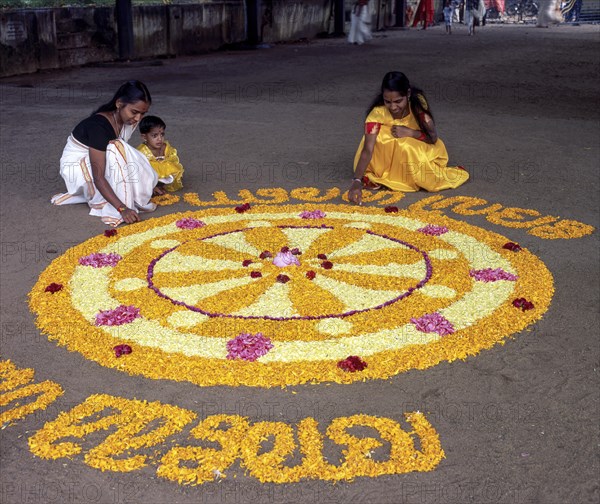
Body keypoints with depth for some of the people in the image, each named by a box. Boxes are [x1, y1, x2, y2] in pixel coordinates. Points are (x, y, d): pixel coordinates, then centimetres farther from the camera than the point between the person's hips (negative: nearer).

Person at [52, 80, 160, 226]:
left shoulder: (125, 119, -9)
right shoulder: (99, 126, -32)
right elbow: (98, 177, -35)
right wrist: (122, 208, -42)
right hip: (75, 166, -8)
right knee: (117, 149, -34)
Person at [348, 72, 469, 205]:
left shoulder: (417, 103, -23)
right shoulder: (378, 113, -29)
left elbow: (433, 137, -18)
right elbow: (367, 150, -36)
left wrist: (410, 133, -35)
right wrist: (357, 181, -48)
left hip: (418, 152, 1)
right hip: (388, 154, -1)